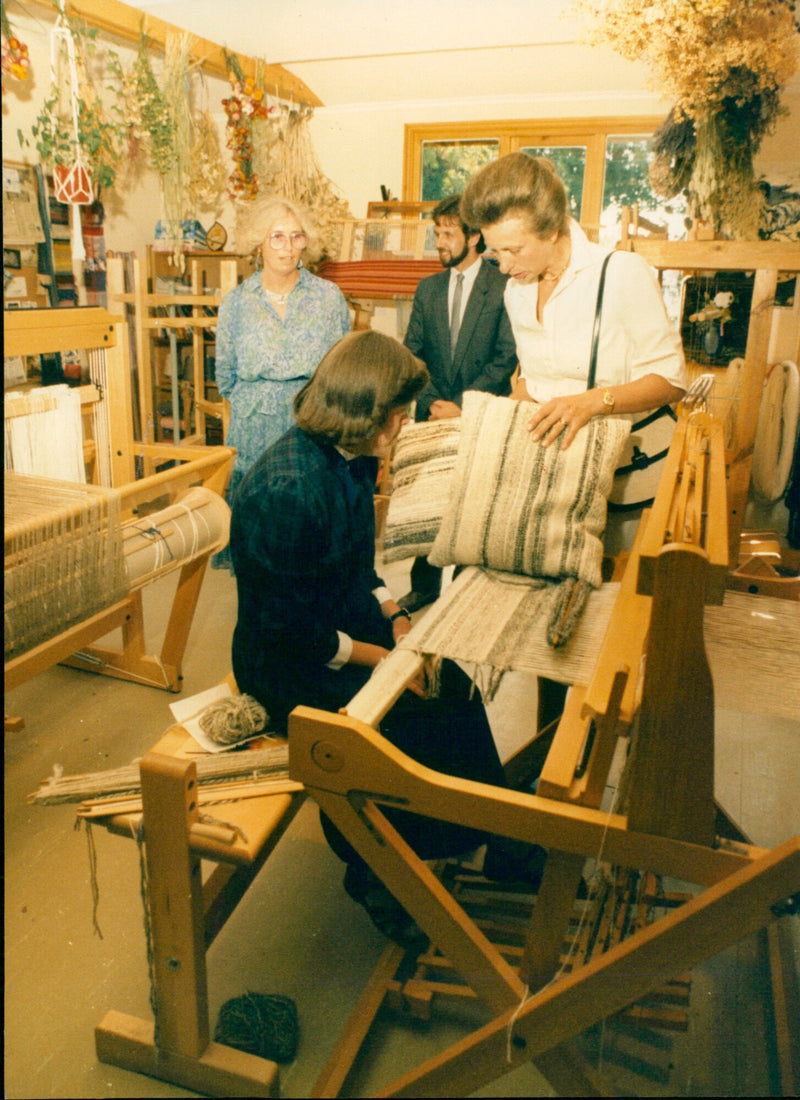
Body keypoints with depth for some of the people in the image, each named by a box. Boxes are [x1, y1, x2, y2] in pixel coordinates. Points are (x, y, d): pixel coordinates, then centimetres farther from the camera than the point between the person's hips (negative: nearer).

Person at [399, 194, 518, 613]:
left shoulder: (503, 288, -4)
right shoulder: (428, 288, 10)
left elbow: (506, 359, -9)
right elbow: (412, 354, 8)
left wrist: (463, 405, -14)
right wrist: (431, 402, -7)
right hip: (433, 415, 4)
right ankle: (424, 584, 22)